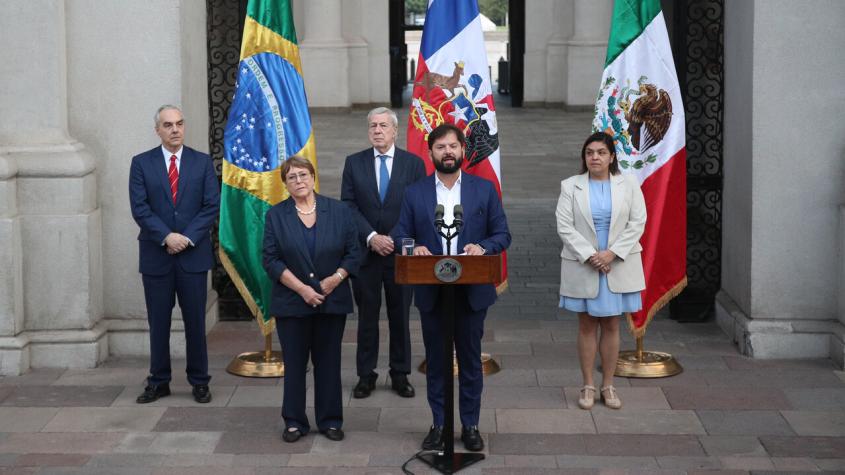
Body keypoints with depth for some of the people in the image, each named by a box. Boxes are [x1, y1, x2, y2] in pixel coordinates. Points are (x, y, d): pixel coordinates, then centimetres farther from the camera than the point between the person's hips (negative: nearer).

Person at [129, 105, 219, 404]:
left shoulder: (203, 162, 5)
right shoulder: (141, 163, 3)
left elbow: (212, 206, -1)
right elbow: (139, 208, -4)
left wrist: (187, 237, -12)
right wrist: (166, 237, -15)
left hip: (194, 254, 0)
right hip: (155, 256, 0)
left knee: (195, 321, 5)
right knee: (158, 322, 6)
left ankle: (199, 382, 14)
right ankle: (158, 382, 15)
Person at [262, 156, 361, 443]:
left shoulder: (338, 211, 2)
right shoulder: (276, 215, 1)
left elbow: (353, 253, 2)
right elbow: (271, 259, -5)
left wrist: (336, 279, -13)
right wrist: (301, 288, -14)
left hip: (332, 301, 1)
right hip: (292, 303, -1)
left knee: (328, 362, 6)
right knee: (294, 363, 4)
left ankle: (330, 420, 15)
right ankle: (294, 422, 13)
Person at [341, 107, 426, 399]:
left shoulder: (413, 163, 2)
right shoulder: (354, 163, 5)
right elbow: (348, 206, -1)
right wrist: (371, 237, -13)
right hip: (365, 252, 0)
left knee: (400, 316, 7)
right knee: (367, 316, 6)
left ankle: (400, 375, 17)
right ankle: (366, 375, 14)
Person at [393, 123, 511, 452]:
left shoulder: (484, 189, 3)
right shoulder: (414, 193, 4)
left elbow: (502, 234, 3)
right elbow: (400, 236, 4)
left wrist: (483, 247, -18)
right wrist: (414, 247, -18)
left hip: (472, 291, 0)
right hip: (430, 291, 1)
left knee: (470, 360, 7)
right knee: (435, 361, 8)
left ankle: (470, 425, 18)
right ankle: (438, 425, 18)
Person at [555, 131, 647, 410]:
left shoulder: (629, 184, 2)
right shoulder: (570, 186, 0)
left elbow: (637, 223, -3)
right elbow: (564, 226, -6)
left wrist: (612, 253, -14)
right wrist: (589, 256, -16)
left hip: (618, 266, 1)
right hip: (582, 266, -1)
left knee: (611, 326, 6)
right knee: (587, 326, 5)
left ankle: (608, 386, 14)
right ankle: (588, 386, 12)